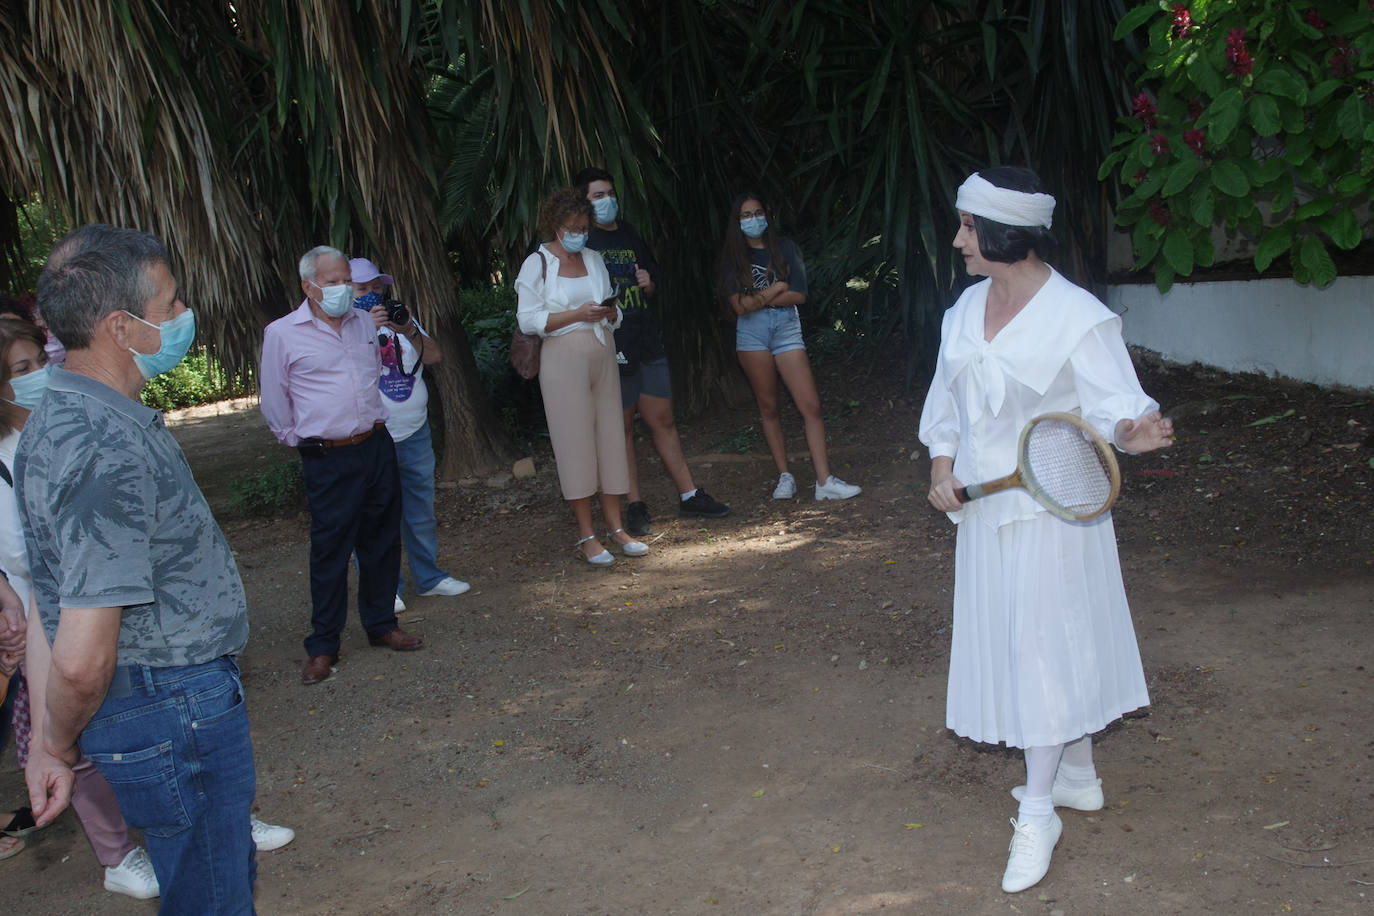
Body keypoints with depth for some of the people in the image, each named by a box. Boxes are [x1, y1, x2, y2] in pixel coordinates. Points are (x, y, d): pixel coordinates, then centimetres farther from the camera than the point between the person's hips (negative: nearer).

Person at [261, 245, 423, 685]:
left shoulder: (365, 322, 9)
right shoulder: (282, 334, -5)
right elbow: (274, 402, 3)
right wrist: (302, 439, 6)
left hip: (377, 447, 5)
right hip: (328, 459, -5)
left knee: (382, 541, 12)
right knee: (329, 551, -1)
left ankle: (382, 624, 27)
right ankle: (323, 646, 9)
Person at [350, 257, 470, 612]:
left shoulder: (400, 320, 14)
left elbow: (435, 356, 3)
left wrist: (410, 331, -13)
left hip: (415, 433, 5)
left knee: (421, 512, 13)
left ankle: (429, 577, 26)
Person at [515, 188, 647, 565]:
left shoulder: (594, 259, 16)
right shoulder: (537, 264, -1)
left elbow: (613, 313, 21)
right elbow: (528, 320, -9)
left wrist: (610, 312, -3)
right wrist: (578, 314, -16)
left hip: (602, 354, 6)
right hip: (564, 359, -5)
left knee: (610, 435, 4)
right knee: (575, 440, -4)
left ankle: (616, 526, 10)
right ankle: (586, 534, 2)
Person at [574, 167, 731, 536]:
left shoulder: (629, 233, 16)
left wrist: (648, 283, 3)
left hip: (647, 342, 6)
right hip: (611, 349, -5)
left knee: (663, 421, 9)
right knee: (622, 428, 1)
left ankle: (689, 496, 16)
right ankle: (635, 507, 9)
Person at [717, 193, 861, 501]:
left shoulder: (785, 248, 7)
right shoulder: (732, 258, 6)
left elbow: (799, 295, -3)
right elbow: (741, 305, -6)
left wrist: (758, 298, -6)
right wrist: (778, 288, -5)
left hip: (787, 328, 0)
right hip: (752, 333, 0)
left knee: (810, 406, -9)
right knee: (768, 407, 4)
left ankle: (825, 481, -10)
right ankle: (784, 477, 13)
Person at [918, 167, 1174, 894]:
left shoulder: (1078, 318, -16)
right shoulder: (966, 309, 5)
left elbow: (1113, 408, -18)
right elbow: (947, 398, 14)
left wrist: (1131, 433, -40)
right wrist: (943, 467, 4)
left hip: (1049, 511, -7)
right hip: (983, 508, 7)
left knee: (1044, 648, -4)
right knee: (1009, 641, 14)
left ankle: (1037, 813, 8)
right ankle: (1077, 776, 32)